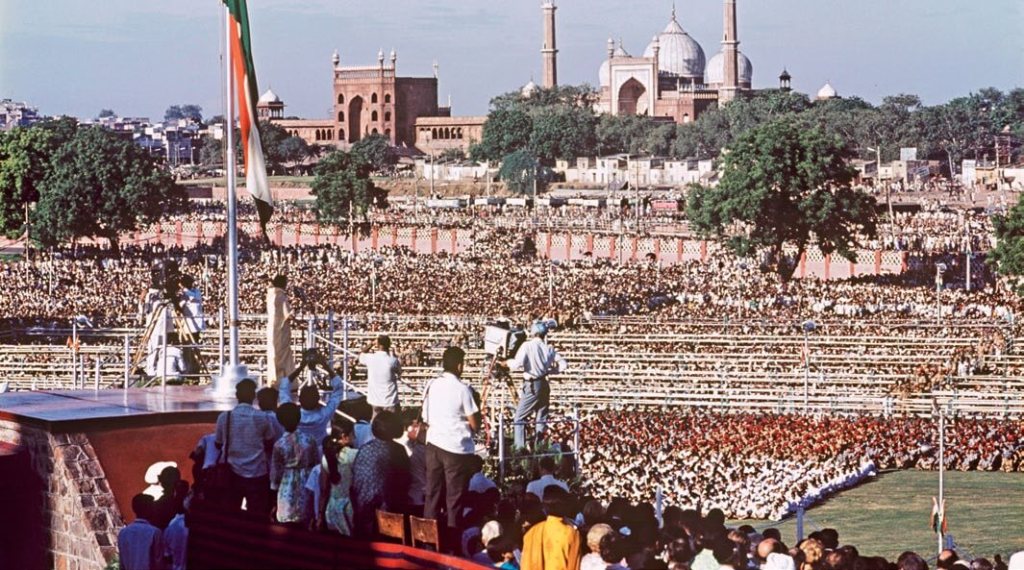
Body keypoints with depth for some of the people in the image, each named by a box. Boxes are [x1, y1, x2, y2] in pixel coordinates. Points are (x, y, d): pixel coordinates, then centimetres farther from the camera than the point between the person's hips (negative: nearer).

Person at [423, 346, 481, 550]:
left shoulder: (431, 385, 3)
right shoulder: (462, 388, -13)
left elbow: (426, 420, 10)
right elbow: (475, 424, -10)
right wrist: (476, 405, 6)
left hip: (434, 445, 5)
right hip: (457, 449, -5)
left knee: (432, 494, 12)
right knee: (455, 499, 2)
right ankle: (451, 542, 4)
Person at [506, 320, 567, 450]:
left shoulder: (527, 346, -9)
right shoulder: (549, 348, 4)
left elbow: (517, 364, -19)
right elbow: (563, 365, 2)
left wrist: (508, 363, 0)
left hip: (532, 386, -5)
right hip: (544, 385, 5)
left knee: (520, 417, 0)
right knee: (542, 418, 13)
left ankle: (519, 447, -11)